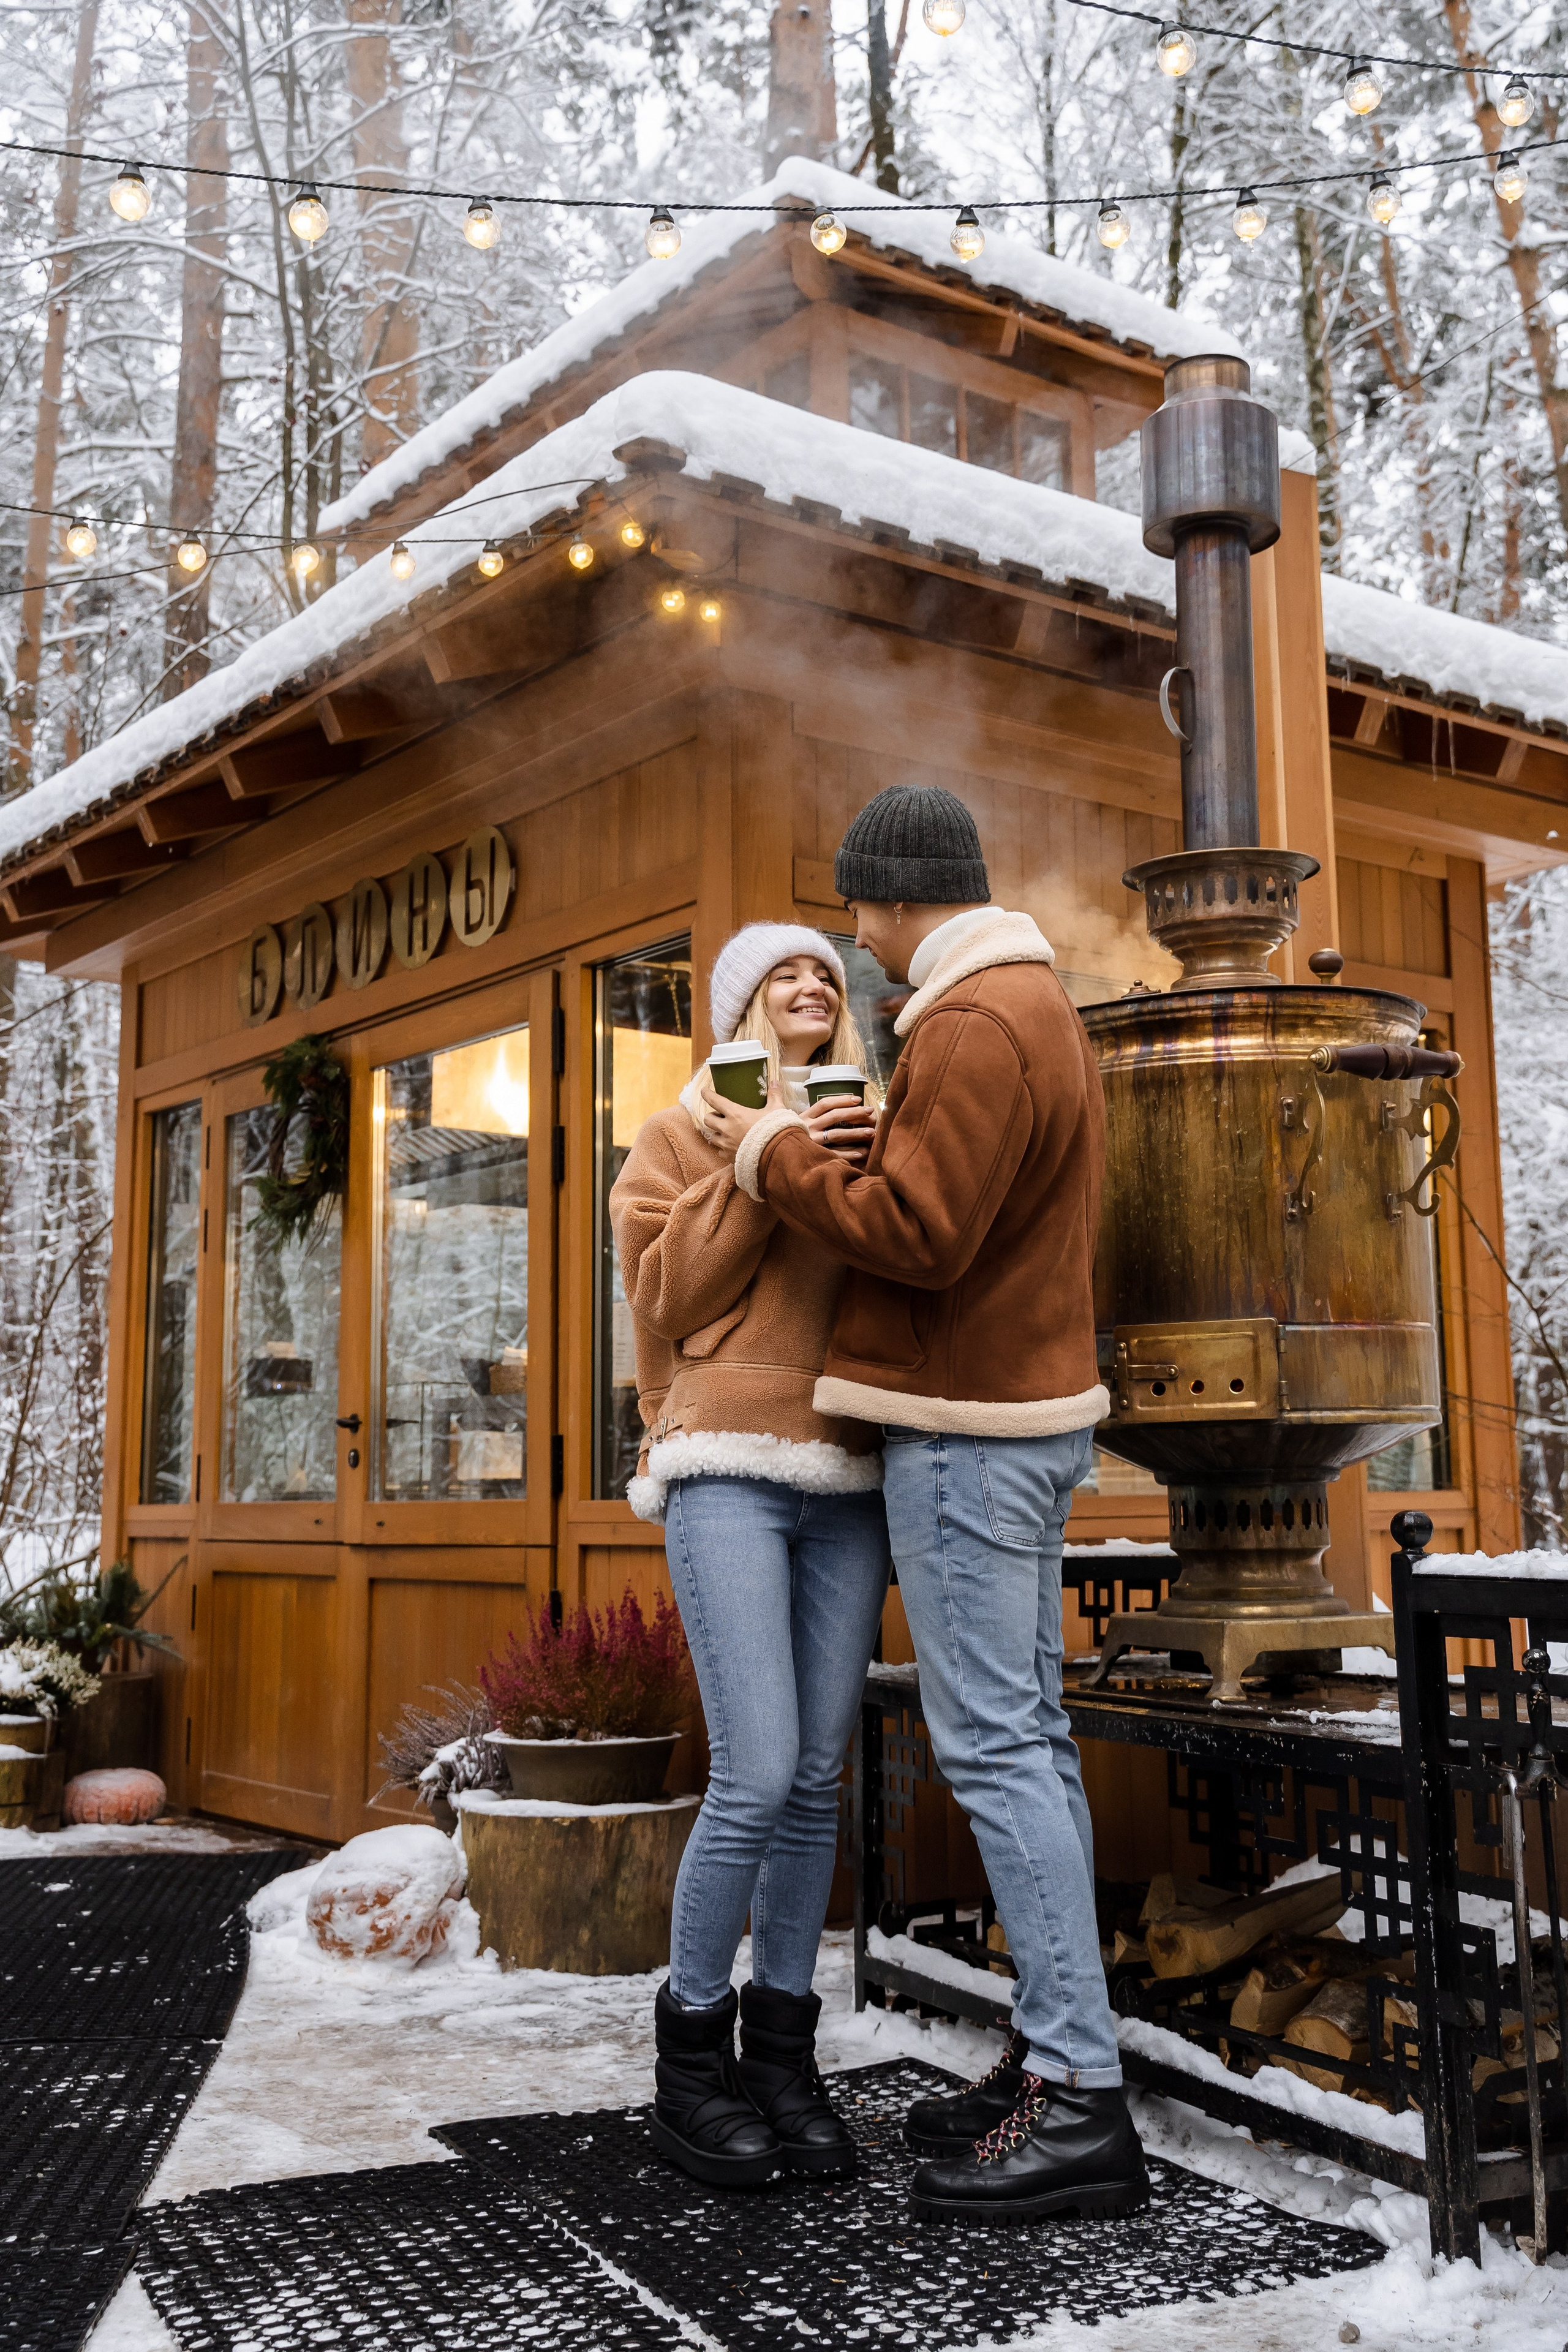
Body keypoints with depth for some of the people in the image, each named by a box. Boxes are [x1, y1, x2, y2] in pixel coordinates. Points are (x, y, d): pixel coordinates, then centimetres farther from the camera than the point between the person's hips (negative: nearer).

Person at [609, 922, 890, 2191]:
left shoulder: (859, 1130, 19)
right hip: (729, 1470, -4)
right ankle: (691, 2051, 6)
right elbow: (665, 1294, -2)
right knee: (758, 1776, -12)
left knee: (817, 1777, 4)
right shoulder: (687, 1131, 10)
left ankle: (781, 2048, 16)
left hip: (846, 1480, 4)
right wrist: (762, 1168, -10)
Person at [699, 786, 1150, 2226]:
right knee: (1028, 1736, 11)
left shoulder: (974, 1023, -16)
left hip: (967, 1429, -11)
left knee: (993, 1745, -8)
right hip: (1029, 1405, 11)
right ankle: (1056, 2055, 18)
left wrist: (777, 1157, -9)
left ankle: (1080, 2095, -5)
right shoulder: (1046, 1008, 18)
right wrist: (833, 1146, 12)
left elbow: (917, 1234, -23)